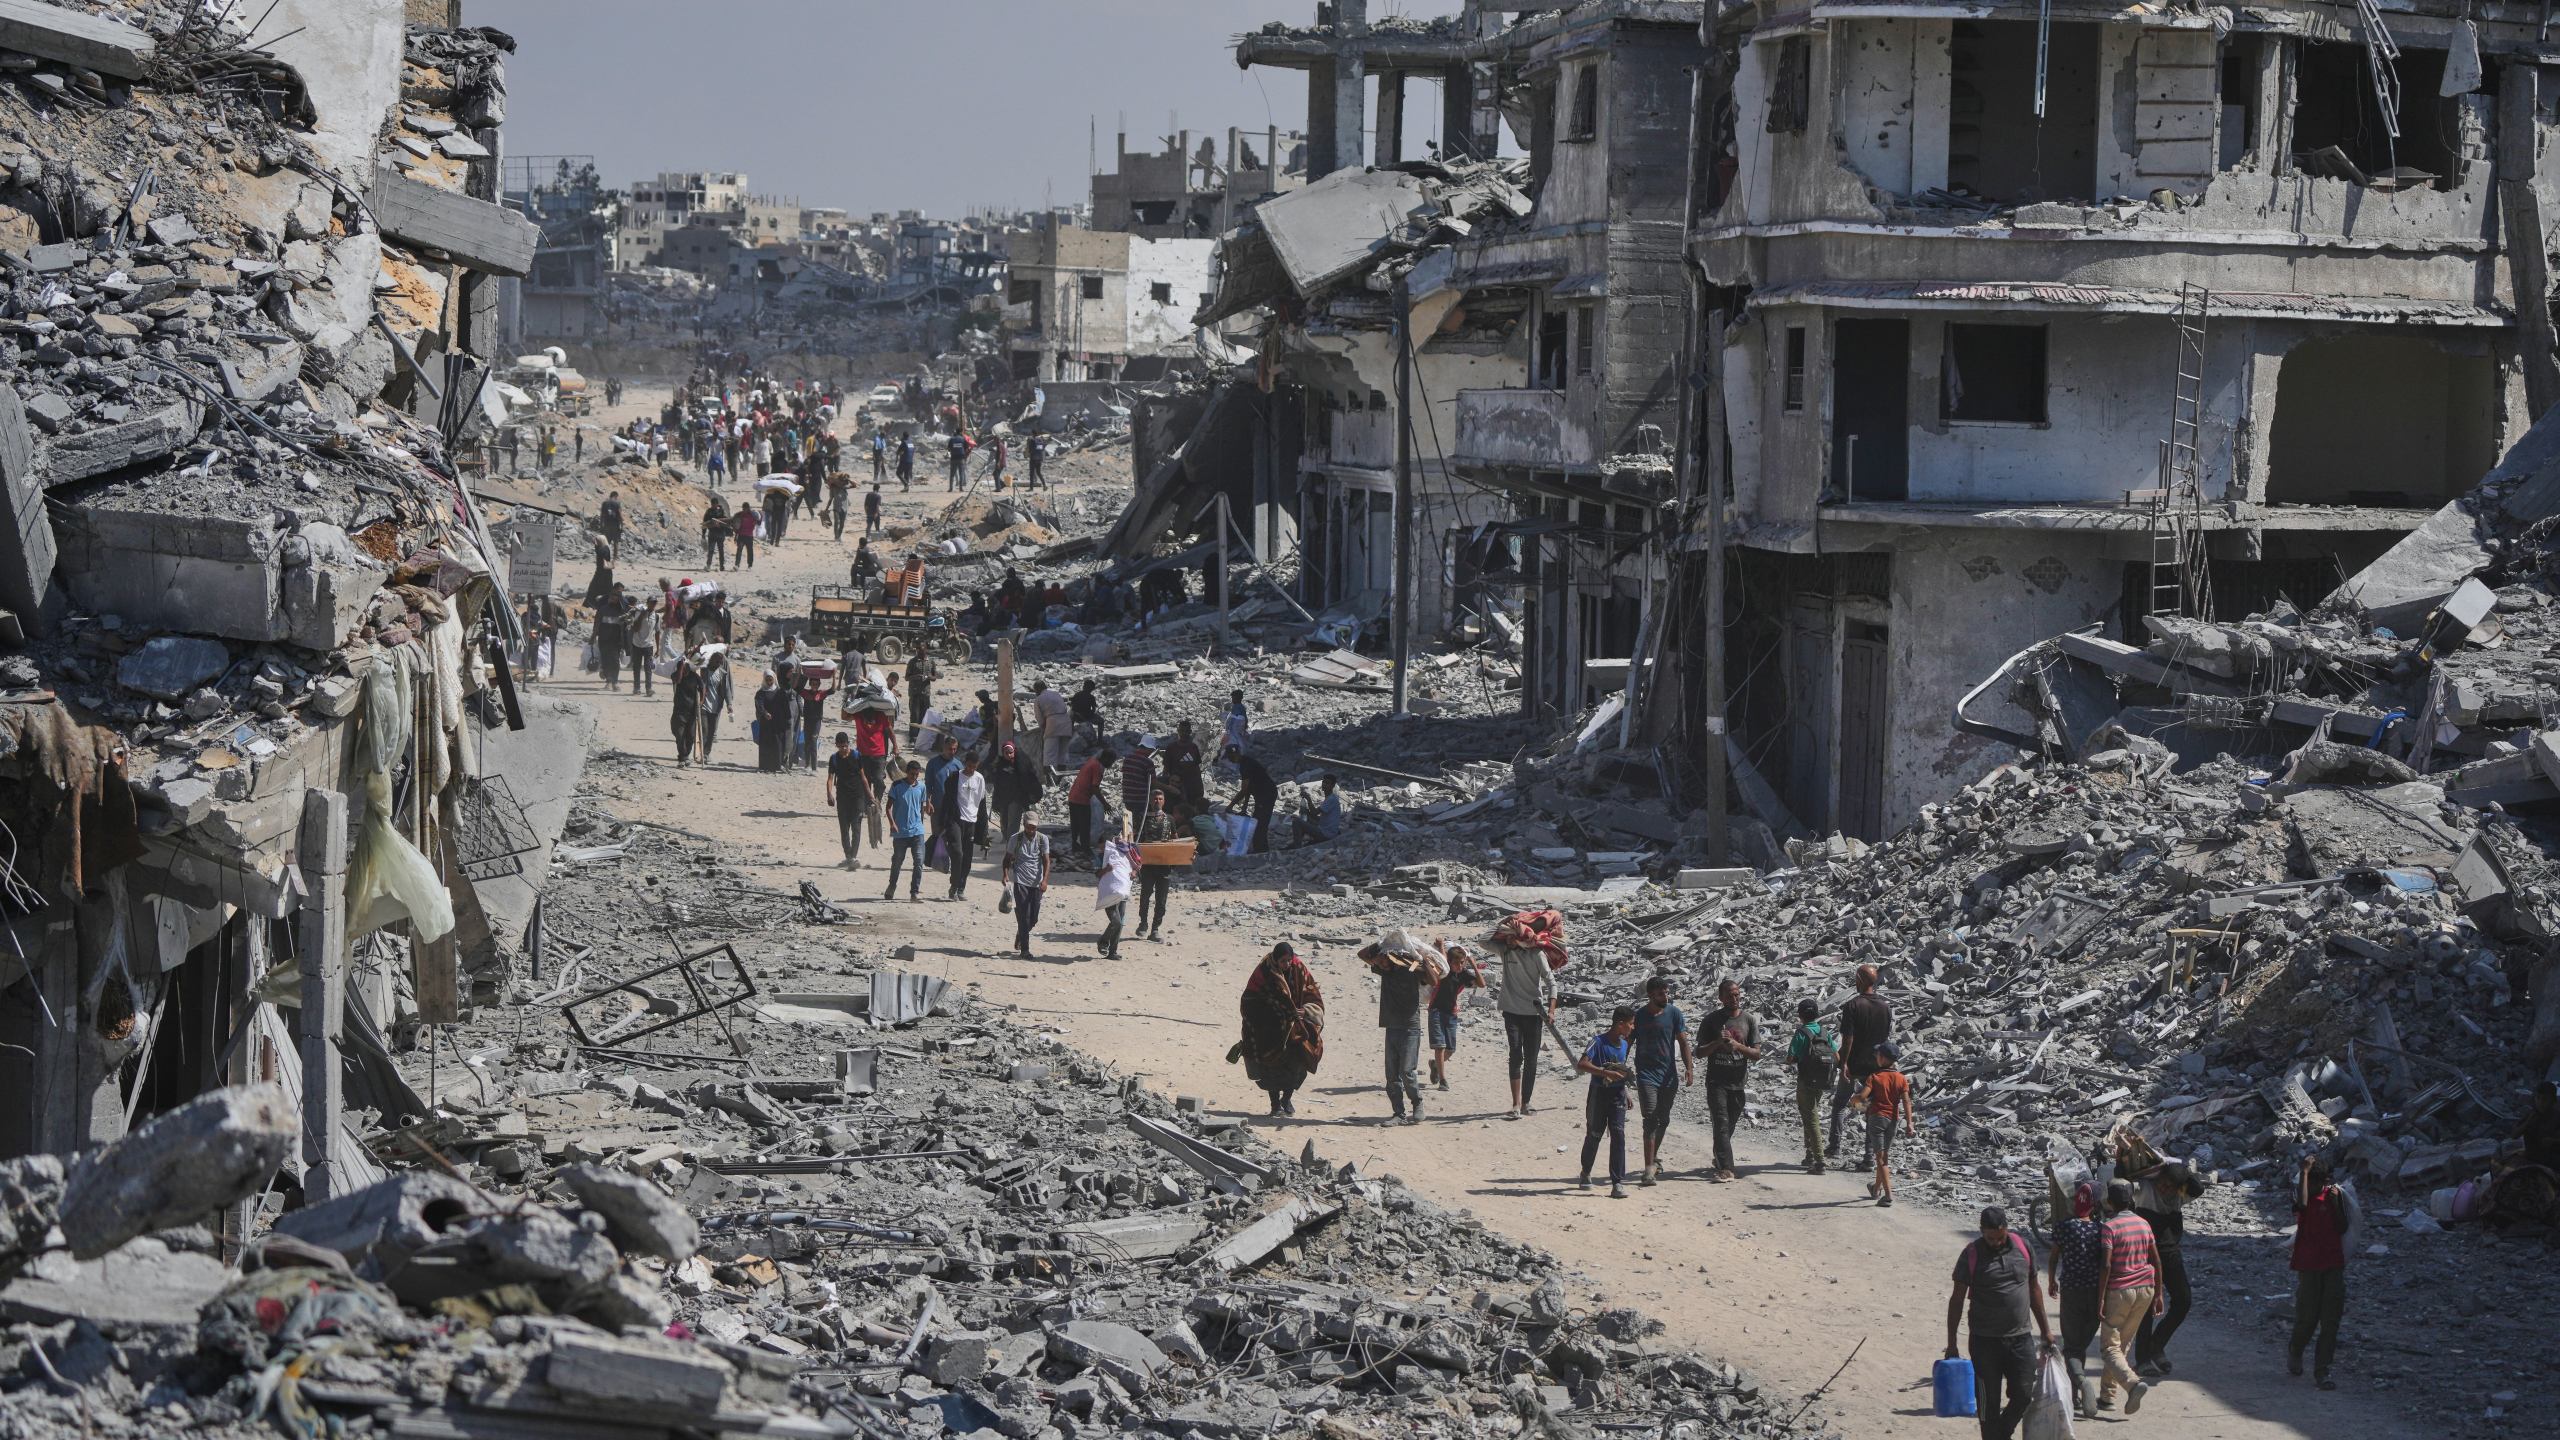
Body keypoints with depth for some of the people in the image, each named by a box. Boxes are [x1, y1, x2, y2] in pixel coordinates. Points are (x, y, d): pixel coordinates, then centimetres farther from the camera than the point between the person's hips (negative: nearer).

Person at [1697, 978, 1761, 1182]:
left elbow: (1757, 1053, 2)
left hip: (1739, 1082, 2)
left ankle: (1719, 1160, 32)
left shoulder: (1749, 1020, 5)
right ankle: (1726, 1168, -21)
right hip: (1717, 1081, -2)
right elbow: (1700, 1051, 2)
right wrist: (1717, 1043, -17)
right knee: (1722, 1125, -13)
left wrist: (1737, 1046, -17)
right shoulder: (1711, 1021, 2)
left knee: (1730, 1125, 11)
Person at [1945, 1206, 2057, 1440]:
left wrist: (2045, 1330, 13)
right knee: (1988, 1403, 1)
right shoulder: (1972, 1255, -7)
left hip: (2020, 1338, 3)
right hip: (1984, 1340, -3)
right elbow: (1957, 1299, -3)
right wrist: (1951, 1344, -5)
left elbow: (2034, 1289, 14)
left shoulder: (2022, 1247, 3)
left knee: (2023, 1395, 0)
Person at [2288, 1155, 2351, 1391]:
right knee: (2307, 1317, 0)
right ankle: (2294, 1352, 30)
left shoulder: (2333, 1195, 5)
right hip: (2309, 1265, -3)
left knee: (2331, 1319, -2)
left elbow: (2343, 1228, 4)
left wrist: (2336, 1202, -9)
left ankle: (2321, 1371, 2)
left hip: (2333, 1265, 3)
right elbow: (2302, 1203, -29)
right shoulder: (2304, 1194, -4)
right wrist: (2305, 1171, -25)